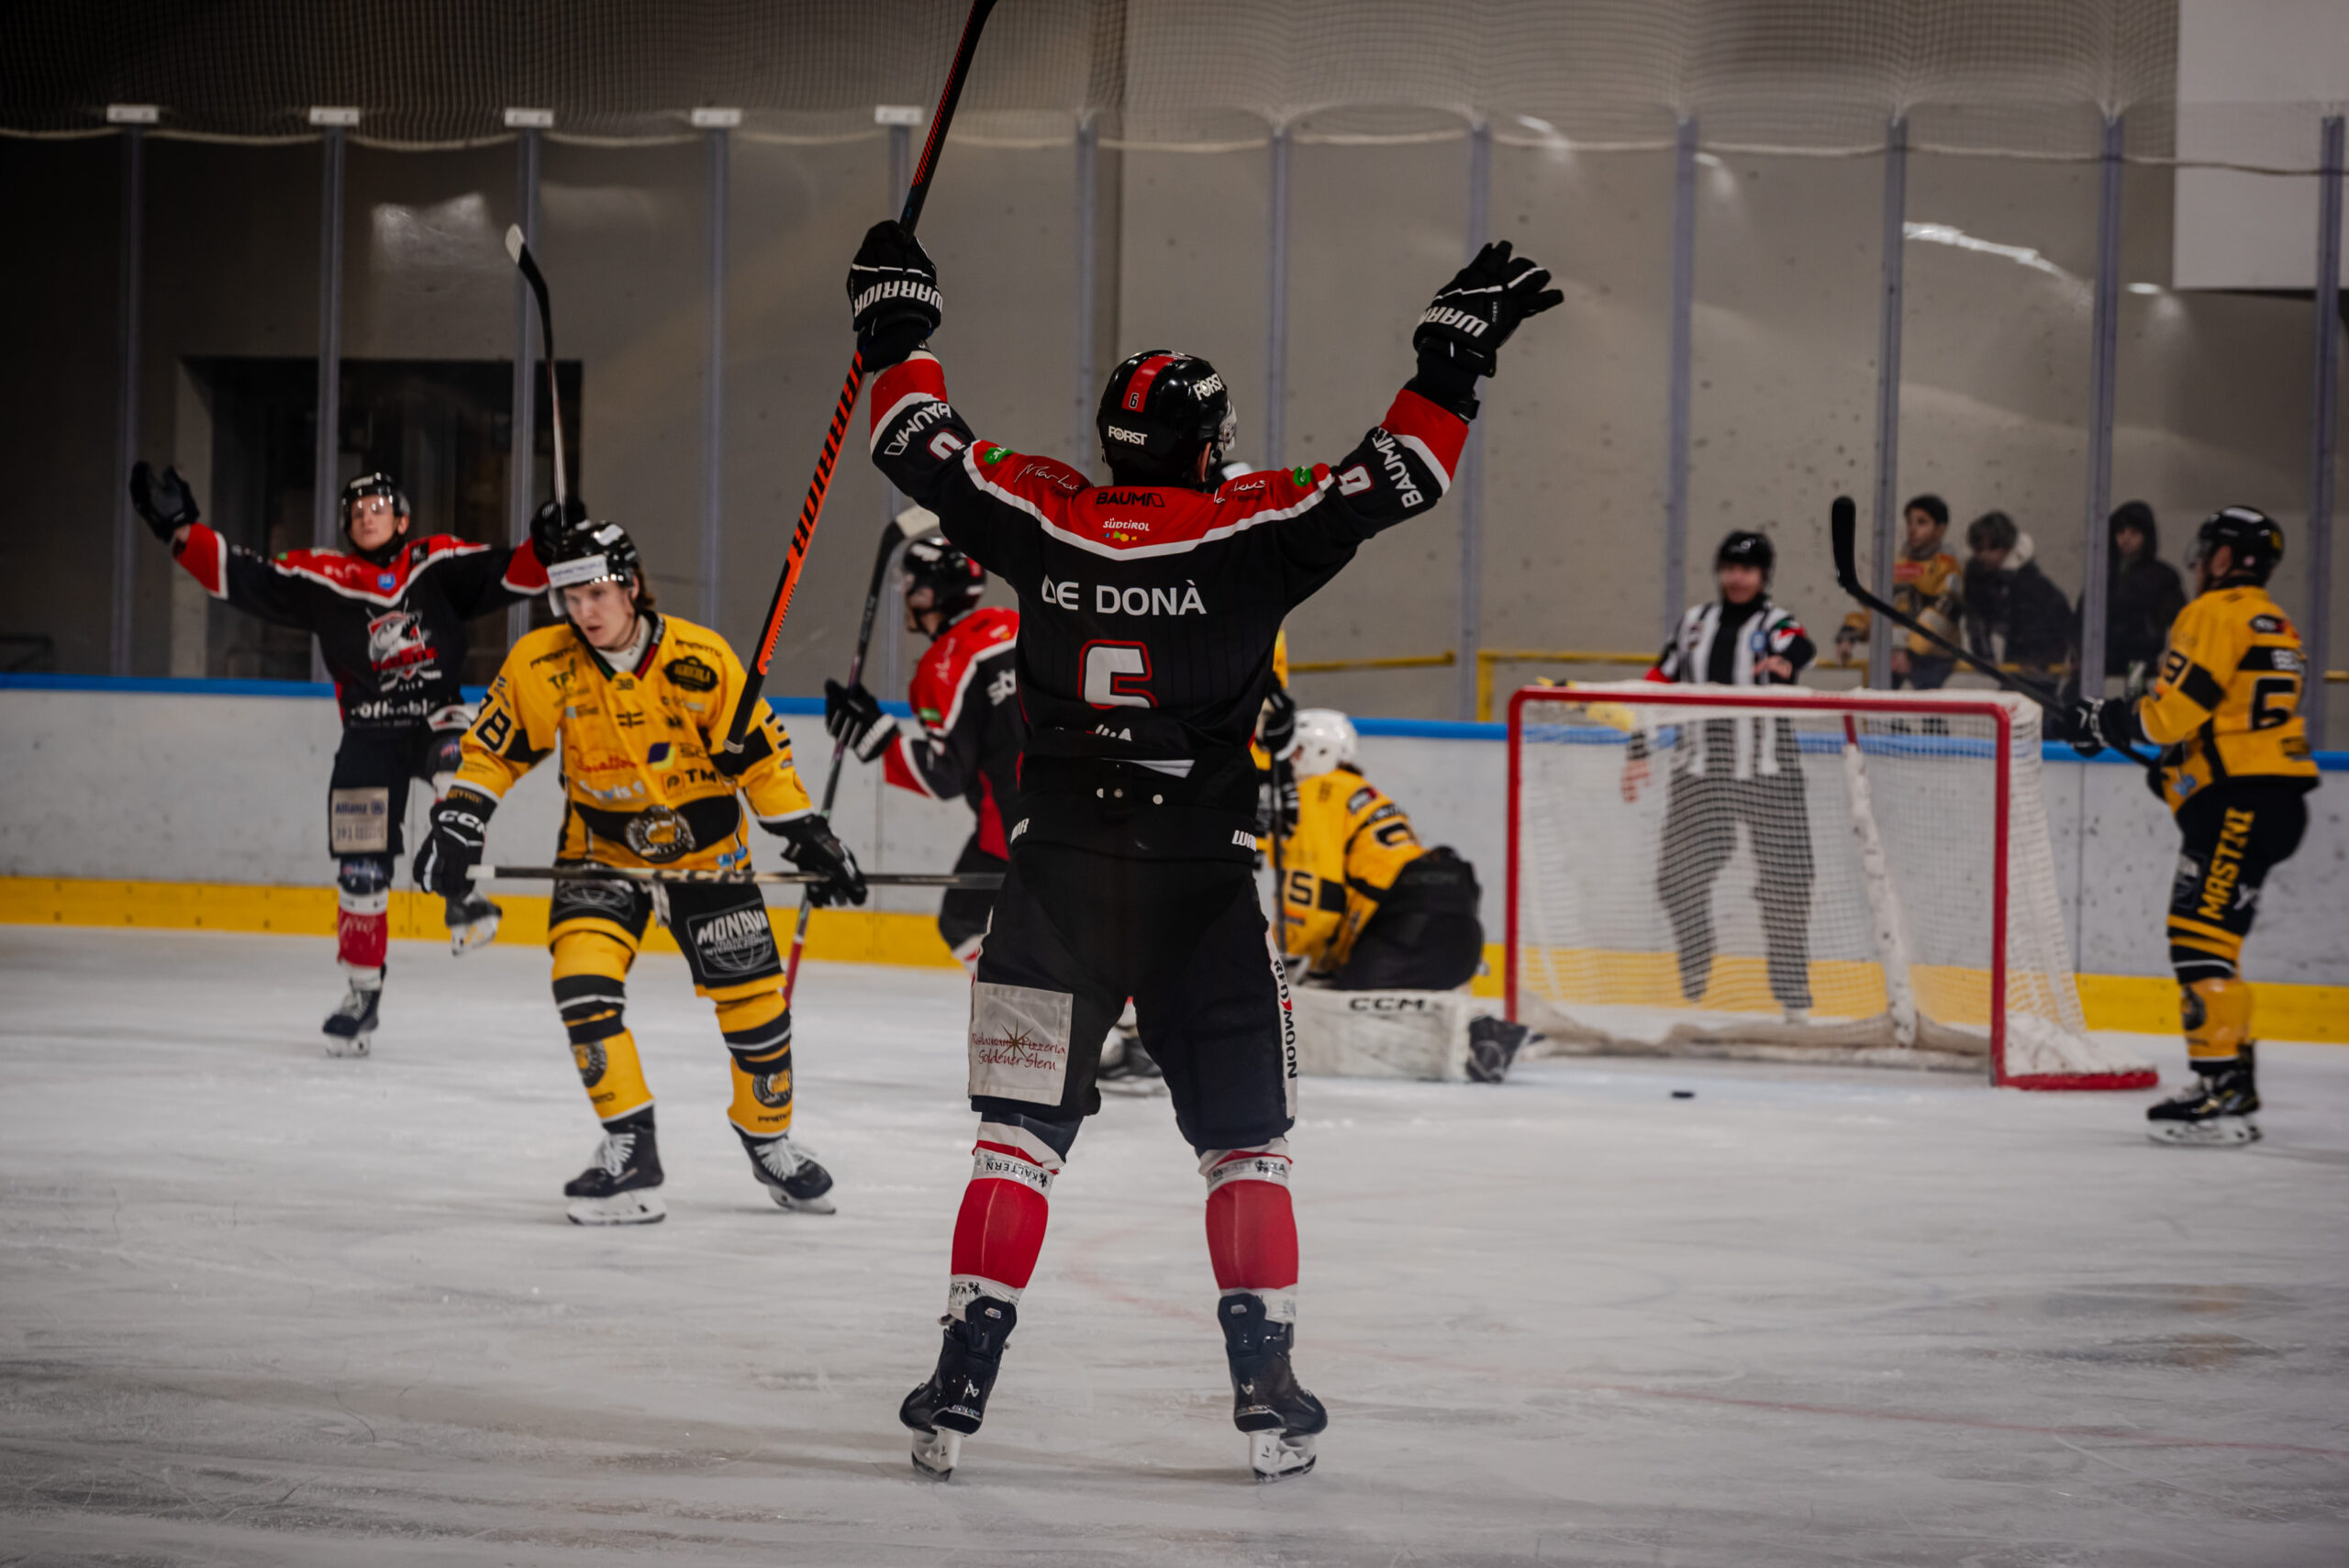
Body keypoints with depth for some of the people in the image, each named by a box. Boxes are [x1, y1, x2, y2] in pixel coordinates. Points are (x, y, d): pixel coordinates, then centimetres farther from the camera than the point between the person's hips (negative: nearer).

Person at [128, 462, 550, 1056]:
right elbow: (240, 577, 1)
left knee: (457, 762, -37)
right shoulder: (322, 578, 4)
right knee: (361, 868, -2)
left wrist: (545, 547, -23)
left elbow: (508, 577, -4)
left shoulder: (438, 563, 2)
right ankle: (362, 991, 11)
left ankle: (462, 892, -20)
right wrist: (182, 529, -6)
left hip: (436, 718, -2)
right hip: (369, 734, 2)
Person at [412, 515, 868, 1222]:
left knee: (753, 998, 2)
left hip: (704, 848, 0)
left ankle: (770, 1140, 26)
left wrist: (810, 838, -7)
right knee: (583, 979, -22)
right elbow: (494, 748, -3)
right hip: (601, 850, 0)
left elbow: (758, 753, -8)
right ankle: (630, 1151, -15)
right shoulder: (542, 664, -14)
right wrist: (458, 821, -15)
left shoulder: (701, 658, -17)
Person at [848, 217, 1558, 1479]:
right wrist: (1458, 351, 2)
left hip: (1056, 879, 2)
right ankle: (1266, 1389, 4)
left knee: (1018, 1134, 7)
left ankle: (961, 1383, 0)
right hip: (1202, 888, -2)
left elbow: (919, 446, 7)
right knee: (1243, 1139, 10)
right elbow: (1395, 477, -7)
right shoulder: (1249, 531, -8)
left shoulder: (1043, 521, -1)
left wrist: (897, 326, 21)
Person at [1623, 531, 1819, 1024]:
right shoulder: (1695, 623, 12)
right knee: (1679, 873, -7)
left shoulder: (1775, 623, 0)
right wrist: (1638, 752, 11)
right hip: (1700, 774, 3)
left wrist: (1784, 659, -47)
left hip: (1769, 773, -3)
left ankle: (1793, 993, 5)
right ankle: (1696, 966, 13)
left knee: (1783, 882, -3)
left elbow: (1800, 647, -24)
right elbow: (1657, 686, 16)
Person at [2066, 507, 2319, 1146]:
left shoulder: (2216, 614, -8)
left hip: (2239, 804, -10)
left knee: (2202, 940, -14)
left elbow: (2177, 708, -16)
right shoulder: (2276, 625, 23)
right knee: (2206, 940, 16)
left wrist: (2110, 721, -1)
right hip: (2276, 800, 10)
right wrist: (2180, 767, 23)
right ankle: (2233, 1082, 19)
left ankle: (2220, 1093, -20)